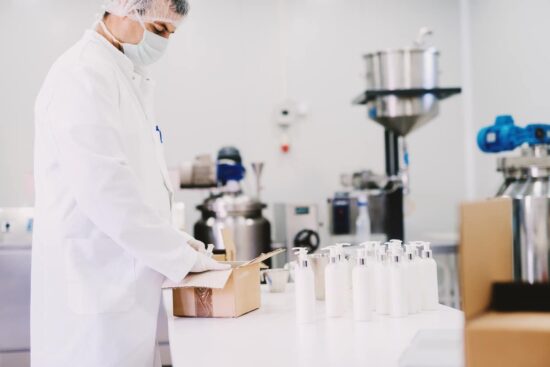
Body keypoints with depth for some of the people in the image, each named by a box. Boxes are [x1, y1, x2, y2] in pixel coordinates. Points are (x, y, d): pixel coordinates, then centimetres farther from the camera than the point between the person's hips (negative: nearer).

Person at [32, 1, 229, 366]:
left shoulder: (130, 79, 16)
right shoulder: (83, 75, -15)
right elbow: (104, 191, -23)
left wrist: (175, 240, 9)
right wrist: (182, 256, -16)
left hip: (123, 290, 9)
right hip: (94, 290, -9)